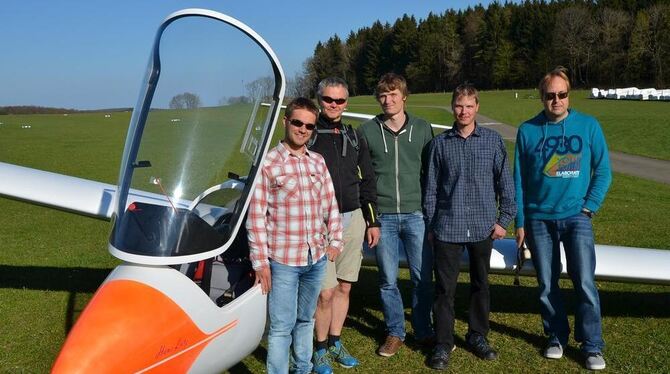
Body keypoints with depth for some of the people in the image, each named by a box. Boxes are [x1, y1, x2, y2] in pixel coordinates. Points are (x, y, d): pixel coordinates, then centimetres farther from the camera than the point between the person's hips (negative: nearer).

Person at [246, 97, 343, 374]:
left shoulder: (318, 161, 7)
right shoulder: (268, 163, -8)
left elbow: (330, 204, 13)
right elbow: (256, 216, -9)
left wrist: (334, 240, 8)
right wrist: (260, 261, -11)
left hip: (317, 258, 5)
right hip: (283, 260, -5)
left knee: (306, 320, 19)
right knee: (282, 326, 0)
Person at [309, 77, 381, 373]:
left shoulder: (354, 138, 13)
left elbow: (367, 181, 17)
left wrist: (372, 221, 14)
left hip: (353, 220, 5)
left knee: (344, 287, 11)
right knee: (326, 292, -6)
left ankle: (335, 343, 26)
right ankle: (321, 349, 12)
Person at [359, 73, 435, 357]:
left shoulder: (422, 129, 6)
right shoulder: (367, 131, 3)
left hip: (415, 214, 0)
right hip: (382, 217, 0)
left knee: (422, 277, 5)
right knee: (387, 280, 7)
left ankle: (423, 331, 22)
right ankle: (395, 333, 22)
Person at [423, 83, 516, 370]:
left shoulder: (493, 141, 1)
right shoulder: (440, 143, 1)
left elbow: (505, 183, 5)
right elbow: (431, 188, 5)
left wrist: (504, 219, 2)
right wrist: (430, 226, 6)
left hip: (482, 227, 1)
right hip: (448, 227, -1)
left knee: (480, 284, 14)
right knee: (445, 287, 2)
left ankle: (477, 336, 31)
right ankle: (443, 343, 14)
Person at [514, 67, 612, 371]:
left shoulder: (588, 126, 1)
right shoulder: (527, 130, 3)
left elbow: (603, 171, 4)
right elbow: (519, 180, 6)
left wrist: (589, 207, -6)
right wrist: (520, 222, 5)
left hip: (576, 217, -1)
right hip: (539, 219, 2)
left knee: (585, 283, -7)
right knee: (547, 285, 8)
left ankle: (592, 347, 7)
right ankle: (556, 337, 26)